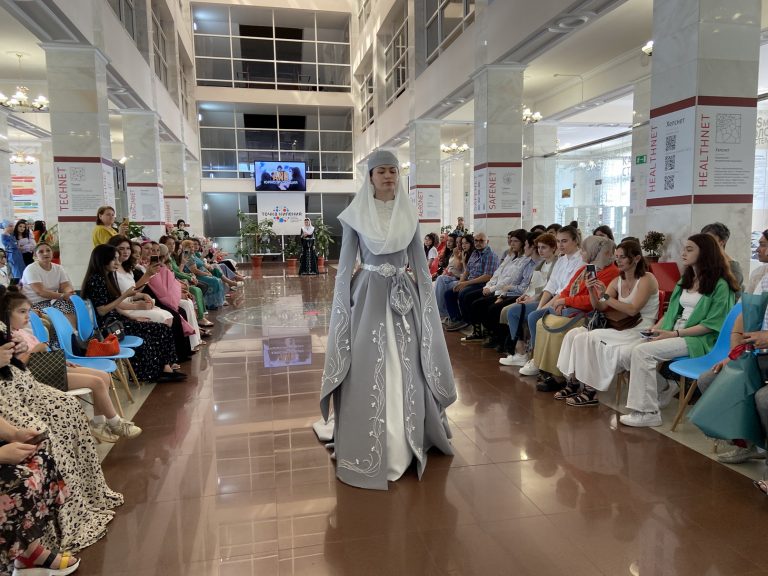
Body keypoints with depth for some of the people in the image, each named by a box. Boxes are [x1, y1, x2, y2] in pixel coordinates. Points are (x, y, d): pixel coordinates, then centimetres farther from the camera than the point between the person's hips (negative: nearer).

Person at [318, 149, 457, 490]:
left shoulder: (409, 215, 7)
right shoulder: (355, 215, -1)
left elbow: (421, 263, 10)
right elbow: (345, 265, 0)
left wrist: (429, 303, 6)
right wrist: (341, 307, -4)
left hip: (404, 296, 3)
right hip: (368, 296, -3)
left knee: (406, 372, 7)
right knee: (367, 373, -2)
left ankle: (406, 446, 24)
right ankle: (367, 452, 11)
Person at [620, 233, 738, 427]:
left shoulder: (720, 285, -5)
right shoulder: (686, 279, 20)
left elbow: (711, 324, -13)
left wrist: (675, 334, -18)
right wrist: (657, 327, 2)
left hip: (699, 339, -7)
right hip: (675, 333, 7)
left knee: (642, 352, -26)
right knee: (638, 350, -19)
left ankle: (647, 413, -19)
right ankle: (664, 388, 4)